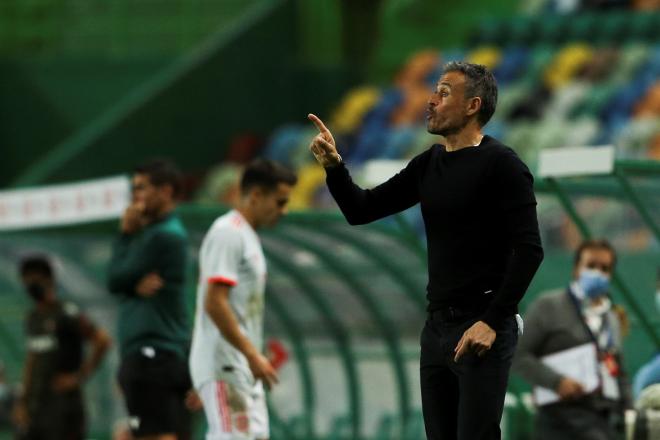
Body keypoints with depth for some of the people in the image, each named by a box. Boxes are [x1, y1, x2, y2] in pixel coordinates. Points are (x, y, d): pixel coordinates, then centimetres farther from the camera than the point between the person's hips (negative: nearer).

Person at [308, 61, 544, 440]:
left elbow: (529, 249, -17)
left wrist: (492, 322, -20)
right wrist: (334, 166, -3)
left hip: (481, 330, -8)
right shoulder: (429, 165, 13)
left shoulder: (501, 165, -11)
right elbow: (363, 210, 16)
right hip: (437, 326, 8)